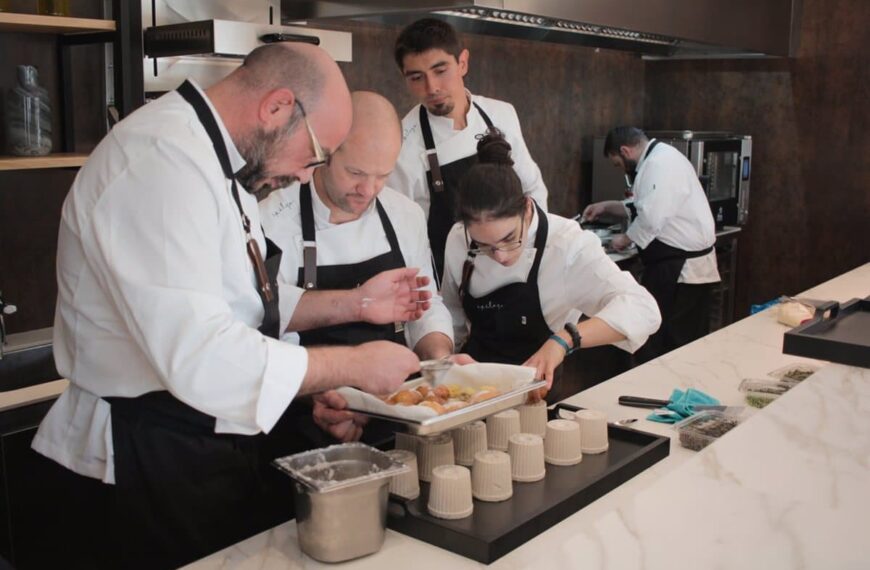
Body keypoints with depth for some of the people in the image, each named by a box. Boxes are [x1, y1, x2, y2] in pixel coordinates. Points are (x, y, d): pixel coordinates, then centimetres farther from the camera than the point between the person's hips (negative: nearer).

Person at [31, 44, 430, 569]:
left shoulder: (213, 156, 10)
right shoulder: (162, 161, -23)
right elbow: (199, 357, -31)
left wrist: (354, 303, 9)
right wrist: (356, 365, -21)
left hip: (216, 451, 10)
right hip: (147, 467, -9)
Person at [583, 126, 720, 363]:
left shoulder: (660, 164, -18)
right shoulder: (658, 159, 17)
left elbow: (652, 218, -24)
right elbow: (645, 206, 28)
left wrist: (625, 239, -7)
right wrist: (607, 206, 21)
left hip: (682, 268, -11)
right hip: (685, 265, 11)